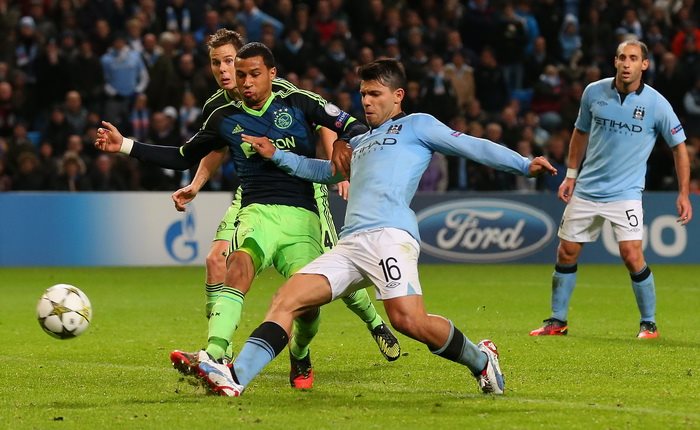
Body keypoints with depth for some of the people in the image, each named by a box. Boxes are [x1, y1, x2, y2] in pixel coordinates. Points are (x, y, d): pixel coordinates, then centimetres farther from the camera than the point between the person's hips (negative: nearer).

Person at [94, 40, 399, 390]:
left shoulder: (298, 104, 8)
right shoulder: (225, 118, 15)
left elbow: (353, 128, 6)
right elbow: (183, 158, 27)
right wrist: (125, 146, 21)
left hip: (301, 217, -1)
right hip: (257, 213, 1)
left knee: (308, 303, -17)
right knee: (240, 262, -34)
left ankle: (300, 356, 19)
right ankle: (214, 355, -51)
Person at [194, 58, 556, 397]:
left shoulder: (416, 125, 14)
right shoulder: (359, 142, 34)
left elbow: (471, 146, 8)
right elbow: (326, 170, 52)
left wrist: (524, 165, -2)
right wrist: (277, 156, 45)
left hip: (388, 234, -7)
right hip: (348, 245, 7)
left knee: (408, 320, -26)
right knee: (286, 300, -9)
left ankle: (480, 360, -2)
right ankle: (235, 378, -21)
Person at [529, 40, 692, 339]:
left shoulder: (656, 104, -10)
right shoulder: (593, 92, -2)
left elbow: (679, 147, 0)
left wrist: (684, 194, -3)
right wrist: (571, 175, 11)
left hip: (625, 193, -3)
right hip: (586, 189, 4)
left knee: (632, 256, -16)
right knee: (566, 253, 5)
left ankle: (649, 323, 1)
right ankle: (557, 321, 20)